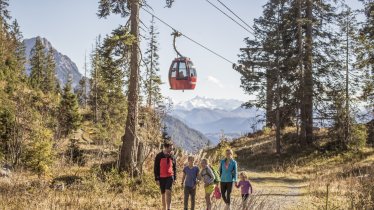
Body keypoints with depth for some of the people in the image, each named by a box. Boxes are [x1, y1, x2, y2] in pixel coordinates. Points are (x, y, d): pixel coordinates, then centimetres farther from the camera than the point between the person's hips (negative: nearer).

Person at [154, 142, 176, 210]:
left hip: (170, 177, 0)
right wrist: (157, 179, -5)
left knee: (168, 192, -16)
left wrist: (175, 178, 7)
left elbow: (174, 168, 12)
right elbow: (156, 168, -1)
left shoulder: (172, 157, 5)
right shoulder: (159, 156, -3)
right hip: (161, 177, 0)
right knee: (163, 194, 9)